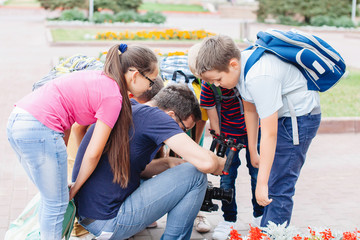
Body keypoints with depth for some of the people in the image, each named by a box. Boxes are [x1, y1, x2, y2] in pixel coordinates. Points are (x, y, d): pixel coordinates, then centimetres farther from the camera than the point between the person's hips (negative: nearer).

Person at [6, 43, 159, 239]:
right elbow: (93, 154, -5)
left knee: (50, 196, 22)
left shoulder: (97, 79, 18)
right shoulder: (113, 97, -8)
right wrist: (76, 187, 8)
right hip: (39, 130, -10)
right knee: (57, 202, 4)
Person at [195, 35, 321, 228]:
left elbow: (269, 133, -32)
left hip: (300, 116, -9)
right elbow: (250, 110, 7)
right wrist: (252, 152, 15)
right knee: (270, 182, 16)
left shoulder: (260, 78, -34)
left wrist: (262, 183, -29)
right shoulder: (241, 63, -7)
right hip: (281, 114, 10)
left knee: (278, 186, -12)